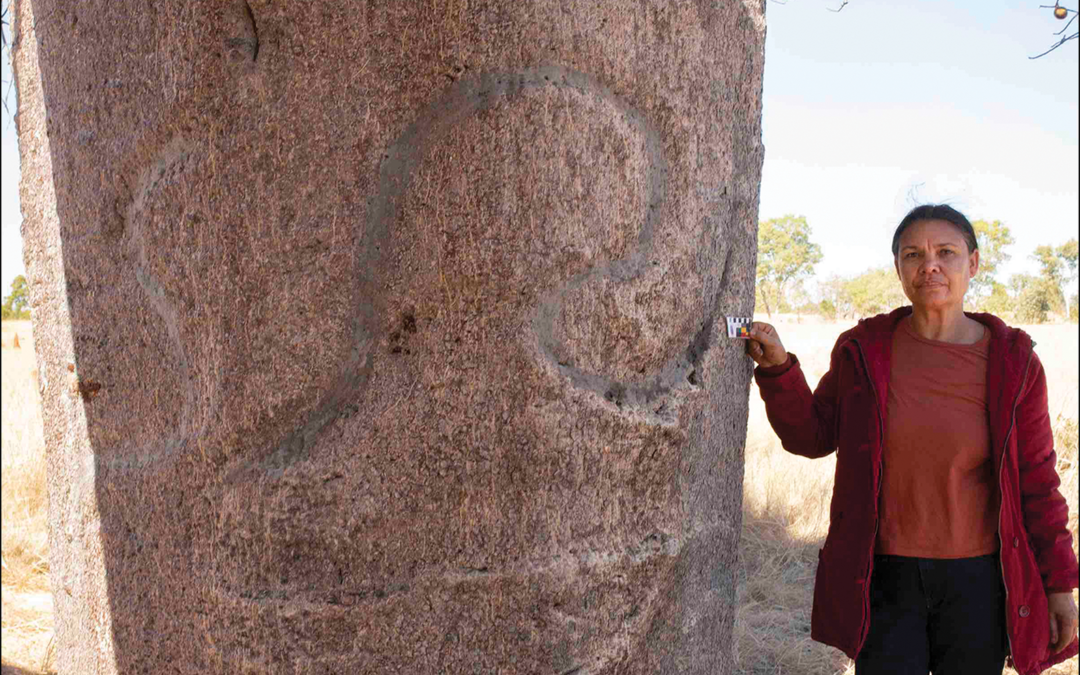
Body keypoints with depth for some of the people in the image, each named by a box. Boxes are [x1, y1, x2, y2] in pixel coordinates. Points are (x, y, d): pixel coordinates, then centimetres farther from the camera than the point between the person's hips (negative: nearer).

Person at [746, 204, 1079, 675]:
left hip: (977, 582, 0)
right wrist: (777, 368, -8)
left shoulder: (1013, 362, -3)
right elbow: (813, 436, 6)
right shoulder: (864, 350, -1)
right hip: (884, 578, 0)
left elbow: (1036, 480, 1)